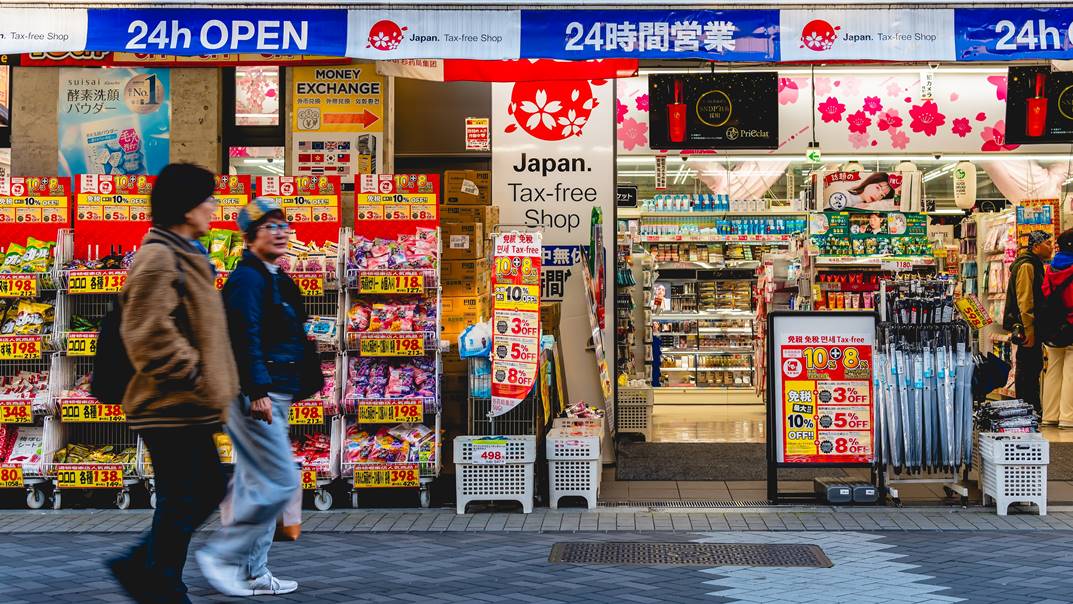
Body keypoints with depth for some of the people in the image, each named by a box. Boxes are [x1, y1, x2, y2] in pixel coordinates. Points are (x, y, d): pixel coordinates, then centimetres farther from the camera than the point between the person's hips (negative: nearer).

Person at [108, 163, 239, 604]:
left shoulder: (183, 255, 17)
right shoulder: (159, 257, -15)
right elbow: (148, 336, -24)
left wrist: (213, 384, 17)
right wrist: (195, 379, -17)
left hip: (185, 409, 10)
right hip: (174, 409, -10)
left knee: (207, 491, 17)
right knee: (181, 503, -2)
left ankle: (139, 565, 26)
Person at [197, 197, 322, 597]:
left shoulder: (274, 279, 19)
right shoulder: (247, 278, -12)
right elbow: (245, 337, -21)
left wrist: (294, 387, 22)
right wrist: (258, 390, -27)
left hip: (272, 398, 11)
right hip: (256, 398, -11)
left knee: (257, 486, 13)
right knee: (280, 482, -9)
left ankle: (253, 573, 21)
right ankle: (220, 556, 2)